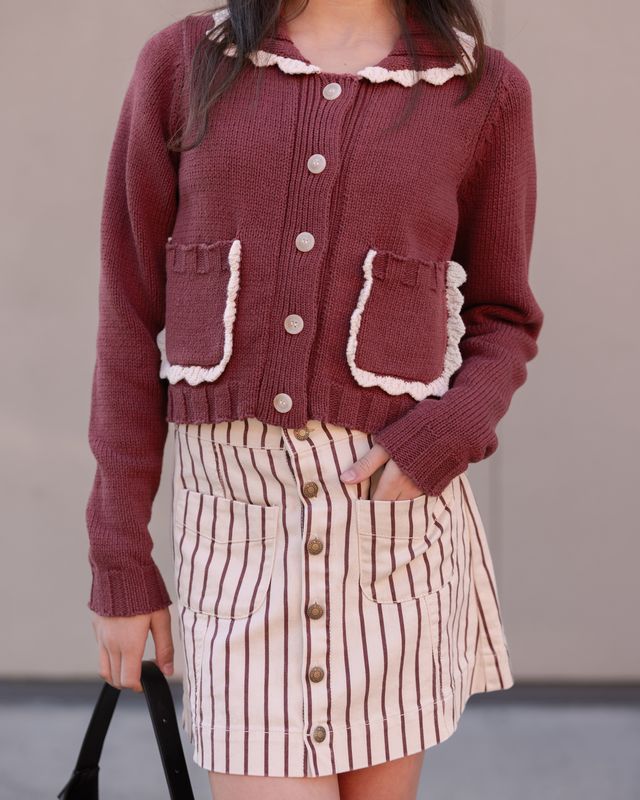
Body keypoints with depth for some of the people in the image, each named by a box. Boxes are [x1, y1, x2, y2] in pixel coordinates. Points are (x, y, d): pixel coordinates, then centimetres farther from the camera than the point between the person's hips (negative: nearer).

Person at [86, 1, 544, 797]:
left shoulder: (483, 89, 1)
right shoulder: (181, 66, 1)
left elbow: (500, 320, 10)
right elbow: (134, 315, 3)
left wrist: (442, 440, -13)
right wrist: (118, 561, 2)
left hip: (396, 501, 0)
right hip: (238, 520, 0)